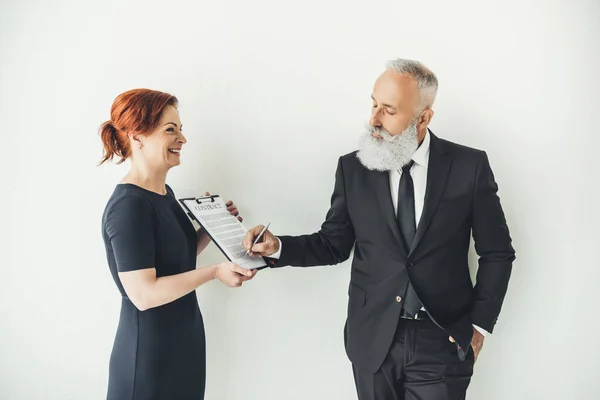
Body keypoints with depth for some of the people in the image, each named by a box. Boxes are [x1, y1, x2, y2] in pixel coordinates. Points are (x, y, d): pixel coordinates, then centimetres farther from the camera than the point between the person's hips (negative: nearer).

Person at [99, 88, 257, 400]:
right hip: (149, 352, -8)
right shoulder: (129, 205, -21)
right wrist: (215, 272, -22)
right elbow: (144, 293, -25)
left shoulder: (164, 192, 6)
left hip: (184, 339, 8)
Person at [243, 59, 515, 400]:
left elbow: (497, 252, 1)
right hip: (373, 340, 2)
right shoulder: (353, 168, 0)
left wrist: (479, 324, -2)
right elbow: (333, 244, 6)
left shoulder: (469, 166, -5)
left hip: (442, 342, -2)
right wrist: (278, 247, -10)